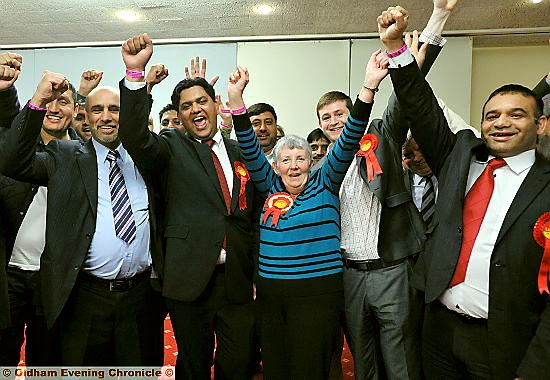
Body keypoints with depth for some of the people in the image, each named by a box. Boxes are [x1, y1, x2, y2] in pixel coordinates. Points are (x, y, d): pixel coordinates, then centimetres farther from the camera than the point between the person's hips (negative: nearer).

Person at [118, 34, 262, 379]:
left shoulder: (241, 153, 9)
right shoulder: (172, 148, 1)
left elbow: (255, 217, 10)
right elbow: (135, 137, -21)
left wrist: (256, 275, 9)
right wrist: (135, 73, -32)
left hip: (238, 281, 3)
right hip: (190, 279, -2)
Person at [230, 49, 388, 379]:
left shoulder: (324, 184, 0)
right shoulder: (271, 187, 7)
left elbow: (348, 143, -10)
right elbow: (251, 150, -2)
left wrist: (369, 89, -21)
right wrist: (236, 100, -14)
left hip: (317, 293, -3)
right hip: (270, 293, 4)